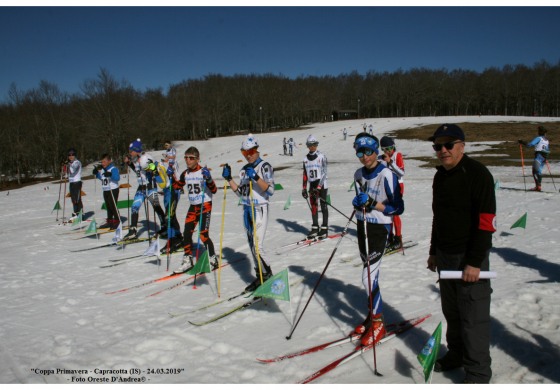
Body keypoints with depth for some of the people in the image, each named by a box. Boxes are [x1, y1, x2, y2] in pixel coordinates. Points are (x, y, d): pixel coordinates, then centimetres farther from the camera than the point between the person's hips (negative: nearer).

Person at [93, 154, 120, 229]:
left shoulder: (113, 168, -16)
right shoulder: (102, 169, 9)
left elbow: (117, 178, -28)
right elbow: (100, 177, 24)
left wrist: (110, 174, -44)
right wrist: (96, 173, 7)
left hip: (113, 190, -9)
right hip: (105, 191, 9)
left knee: (113, 206, -7)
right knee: (108, 206, 15)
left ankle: (117, 222, 1)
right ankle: (110, 222, 24)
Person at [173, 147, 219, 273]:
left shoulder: (203, 172, -11)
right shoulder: (185, 174, 6)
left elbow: (214, 190, -15)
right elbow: (177, 186, 22)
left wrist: (208, 179, -31)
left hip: (205, 206, -6)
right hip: (193, 207, 6)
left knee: (203, 235, -12)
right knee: (186, 234, 4)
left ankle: (213, 260, 5)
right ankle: (188, 261, 18)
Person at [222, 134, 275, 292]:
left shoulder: (265, 166, -7)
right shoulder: (244, 169, 14)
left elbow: (270, 190, -17)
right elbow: (240, 192, 16)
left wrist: (256, 177, -29)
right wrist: (229, 179, 5)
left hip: (260, 209, -7)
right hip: (247, 210, 7)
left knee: (257, 245, -13)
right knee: (251, 245, 9)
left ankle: (267, 276, 2)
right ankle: (260, 277, 19)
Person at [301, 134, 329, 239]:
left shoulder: (322, 157, -6)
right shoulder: (306, 159, 8)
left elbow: (324, 173, -12)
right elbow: (305, 174, 12)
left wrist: (318, 187, -19)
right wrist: (304, 188, 7)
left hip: (322, 184, -4)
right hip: (312, 185, 5)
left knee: (323, 206, -1)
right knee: (313, 206, 5)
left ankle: (324, 228, 4)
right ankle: (315, 228, 12)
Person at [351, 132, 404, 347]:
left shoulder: (387, 175, -15)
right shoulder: (359, 174, 7)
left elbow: (398, 208, -13)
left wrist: (373, 203, -23)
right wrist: (357, 202, -3)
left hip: (379, 228, -7)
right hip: (362, 225, 7)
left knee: (369, 276, -9)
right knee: (370, 274, 14)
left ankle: (377, 323, 6)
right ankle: (373, 314, 27)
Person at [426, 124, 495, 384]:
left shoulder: (478, 174, -15)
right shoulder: (440, 176, 10)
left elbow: (486, 222, -19)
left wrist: (474, 262, -21)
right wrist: (434, 251, 19)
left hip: (470, 257, -7)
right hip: (445, 255, 8)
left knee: (473, 316, -1)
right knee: (451, 310, 18)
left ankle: (478, 373, 12)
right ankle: (457, 353, 36)